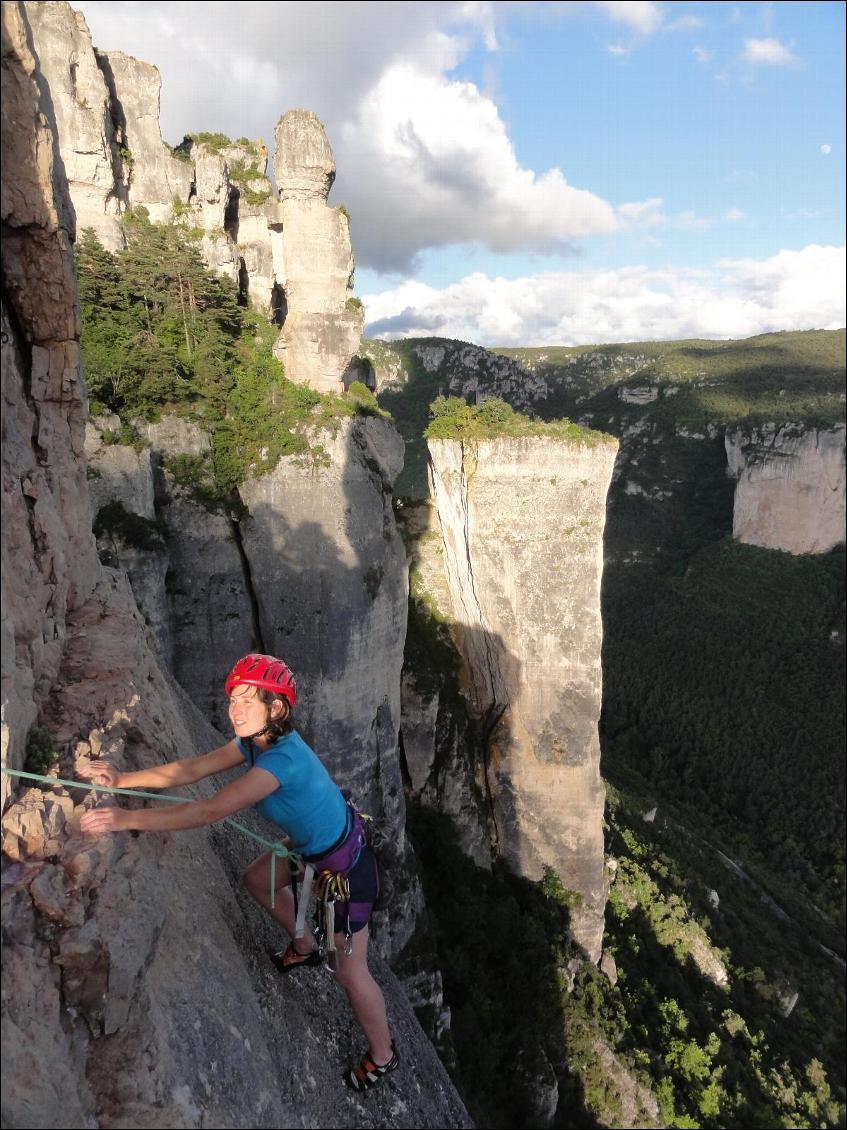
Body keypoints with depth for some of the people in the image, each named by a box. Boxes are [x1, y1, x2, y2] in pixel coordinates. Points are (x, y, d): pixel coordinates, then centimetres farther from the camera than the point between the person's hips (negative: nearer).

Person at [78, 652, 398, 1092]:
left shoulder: (282, 759, -36)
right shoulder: (255, 739, -9)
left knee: (350, 973, 6)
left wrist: (128, 818, -38)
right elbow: (193, 768, -6)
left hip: (346, 866, -9)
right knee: (257, 880, 29)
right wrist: (122, 779, -11)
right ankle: (304, 948, 51)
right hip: (312, 842, 9)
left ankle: (382, 1056, 32)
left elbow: (210, 811, -39)